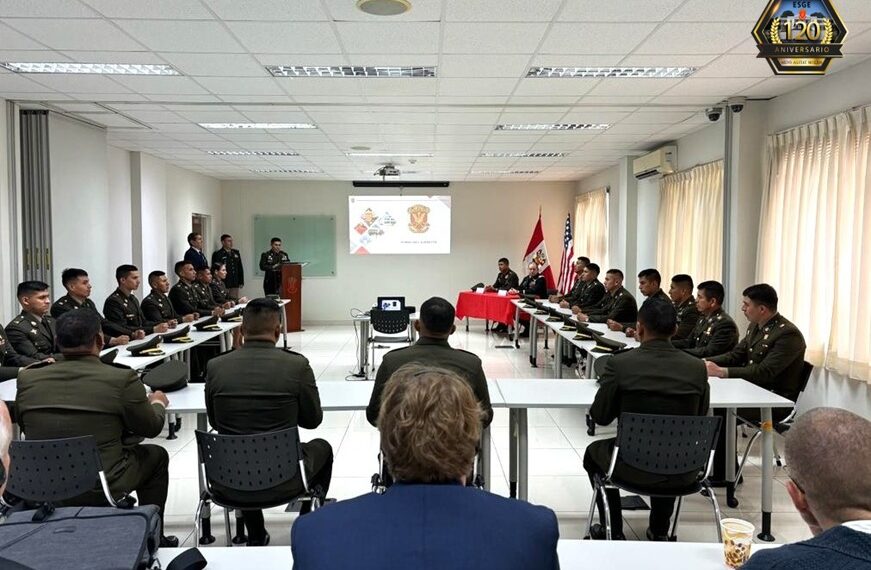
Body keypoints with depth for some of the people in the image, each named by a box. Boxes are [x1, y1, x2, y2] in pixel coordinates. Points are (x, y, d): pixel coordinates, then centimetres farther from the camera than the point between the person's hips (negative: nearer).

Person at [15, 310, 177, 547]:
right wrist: (158, 403, 19)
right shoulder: (122, 378, -17)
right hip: (101, 487, -4)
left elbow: (23, 425, 12)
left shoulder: (26, 379, -6)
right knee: (156, 455, 22)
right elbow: (151, 428, -3)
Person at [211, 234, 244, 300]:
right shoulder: (217, 254, -3)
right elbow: (214, 270, -5)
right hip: (224, 285, -5)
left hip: (235, 285, 5)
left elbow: (240, 268, 18)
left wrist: (241, 282, 12)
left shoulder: (236, 253, 15)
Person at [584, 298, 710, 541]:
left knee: (594, 452, 30)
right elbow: (700, 418, 5)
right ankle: (659, 530, 40)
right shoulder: (697, 368, -8)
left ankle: (613, 531, 33)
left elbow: (600, 417, -6)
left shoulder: (619, 363, -16)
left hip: (633, 468, -3)